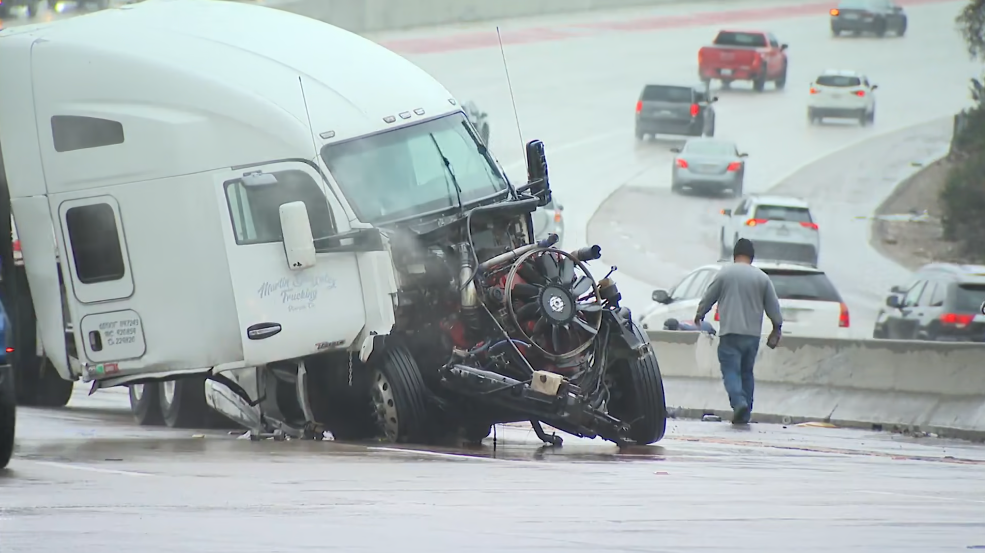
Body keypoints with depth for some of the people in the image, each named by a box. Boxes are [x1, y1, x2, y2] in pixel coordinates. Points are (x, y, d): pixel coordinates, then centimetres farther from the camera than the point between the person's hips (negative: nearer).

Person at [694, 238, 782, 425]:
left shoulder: (724, 274, -2)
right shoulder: (762, 278, 5)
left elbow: (708, 298, 5)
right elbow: (773, 306, 8)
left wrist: (699, 315, 24)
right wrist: (776, 329, 21)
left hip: (730, 333, -3)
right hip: (753, 335, 3)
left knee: (731, 371, -6)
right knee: (746, 373, 14)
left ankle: (739, 402, -30)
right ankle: (744, 414, 13)